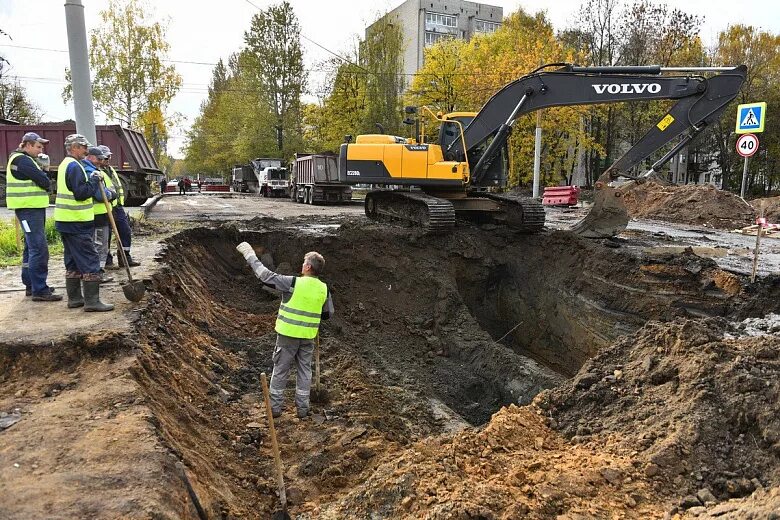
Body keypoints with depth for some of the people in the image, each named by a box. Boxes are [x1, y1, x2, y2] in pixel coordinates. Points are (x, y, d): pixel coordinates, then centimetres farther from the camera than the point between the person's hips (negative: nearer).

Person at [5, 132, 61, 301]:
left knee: (31, 247, 17)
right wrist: (44, 178, 2)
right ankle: (40, 290, -12)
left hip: (33, 208, 11)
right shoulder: (22, 160, -13)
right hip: (29, 209, -11)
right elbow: (45, 182, -19)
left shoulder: (23, 160, 20)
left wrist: (40, 173, -4)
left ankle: (31, 284, 27)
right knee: (39, 249, -13)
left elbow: (35, 180, 15)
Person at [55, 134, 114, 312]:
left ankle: (74, 298, 20)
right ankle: (92, 301, -6)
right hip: (77, 223, -10)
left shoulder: (65, 164, 18)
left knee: (73, 261, 14)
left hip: (66, 221, 10)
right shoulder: (75, 166, -15)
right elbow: (82, 193, -22)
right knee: (90, 260, -7)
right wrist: (94, 180, -11)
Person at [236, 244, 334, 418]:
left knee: (280, 370, 10)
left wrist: (250, 255, -4)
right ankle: (303, 407, 20)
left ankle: (275, 407, 19)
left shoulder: (293, 283, -17)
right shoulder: (324, 289, -4)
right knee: (305, 370, 14)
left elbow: (265, 275, -13)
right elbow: (328, 313, 8)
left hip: (288, 334, -3)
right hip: (308, 336, 3)